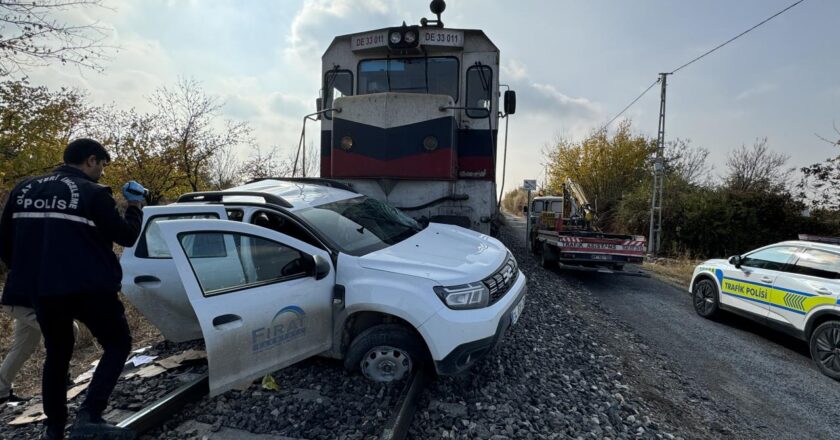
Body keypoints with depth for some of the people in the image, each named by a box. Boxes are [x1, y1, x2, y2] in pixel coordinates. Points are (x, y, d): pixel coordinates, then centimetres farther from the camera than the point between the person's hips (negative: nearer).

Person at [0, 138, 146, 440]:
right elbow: (126, 236, -5)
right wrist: (135, 209, 12)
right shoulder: (93, 193, -9)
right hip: (88, 288, -6)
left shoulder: (25, 189, 11)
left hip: (41, 290, 7)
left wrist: (30, 274, 24)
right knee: (118, 344, 7)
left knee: (57, 354, 21)